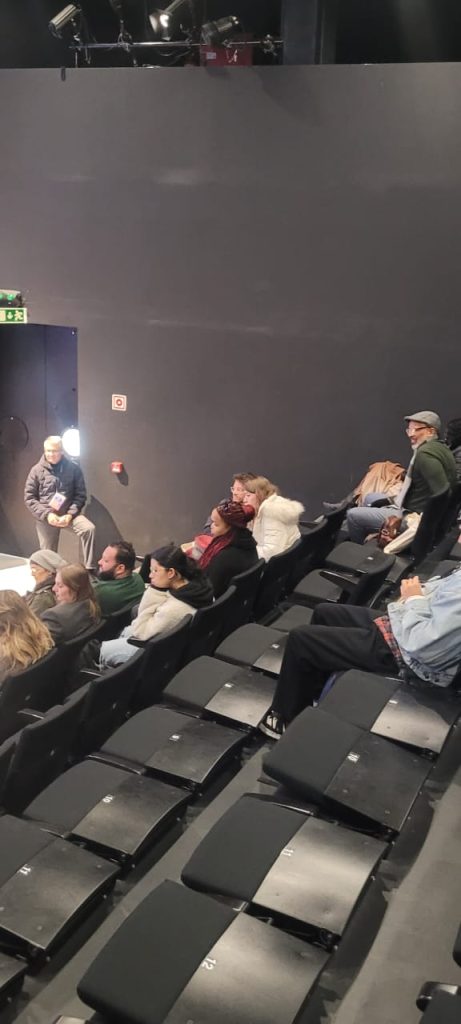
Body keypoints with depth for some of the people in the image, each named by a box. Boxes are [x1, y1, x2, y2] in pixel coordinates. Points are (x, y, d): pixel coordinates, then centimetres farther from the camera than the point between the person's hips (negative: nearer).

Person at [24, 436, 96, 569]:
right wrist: (46, 514, -14)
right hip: (45, 518, 1)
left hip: (68, 513, -1)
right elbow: (29, 498, -1)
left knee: (89, 528, -27)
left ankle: (89, 570, -23)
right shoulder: (37, 470, -1)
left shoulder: (73, 468, -2)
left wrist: (70, 514, -16)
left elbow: (80, 495, -2)